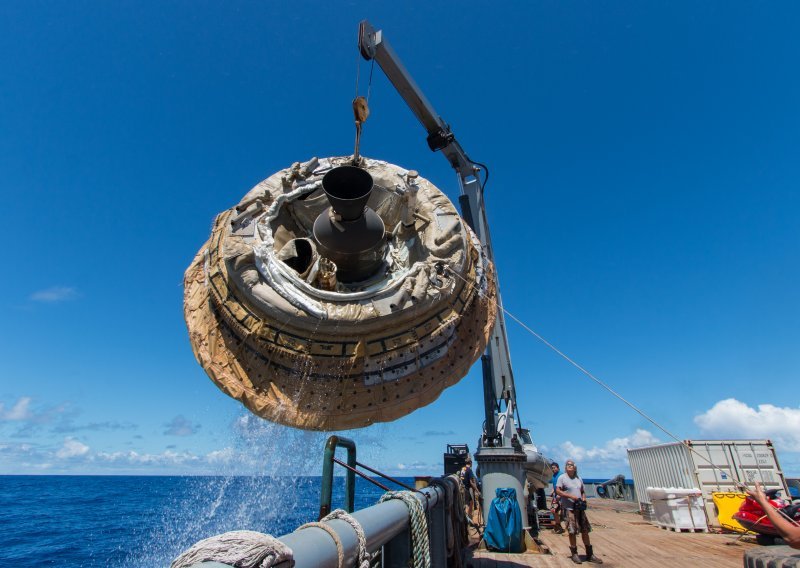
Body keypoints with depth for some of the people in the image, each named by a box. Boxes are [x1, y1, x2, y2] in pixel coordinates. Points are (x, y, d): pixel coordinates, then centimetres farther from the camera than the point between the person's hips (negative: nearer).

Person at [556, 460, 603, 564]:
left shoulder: (579, 479, 13)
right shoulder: (562, 478, -5)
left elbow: (583, 492, 19)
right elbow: (558, 491, -11)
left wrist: (583, 500, -2)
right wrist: (571, 496, -18)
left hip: (580, 508, 5)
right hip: (569, 508, -5)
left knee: (585, 530, 9)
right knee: (572, 532, -1)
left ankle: (590, 554, 20)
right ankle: (574, 554, 14)